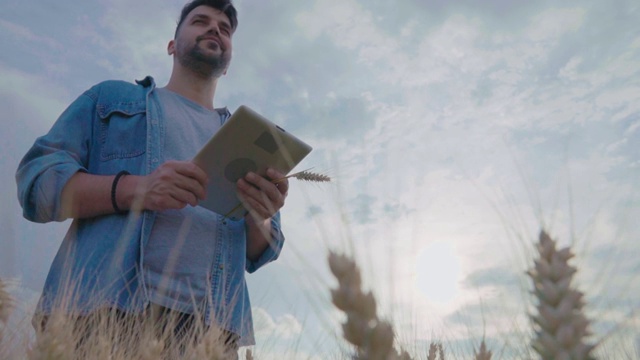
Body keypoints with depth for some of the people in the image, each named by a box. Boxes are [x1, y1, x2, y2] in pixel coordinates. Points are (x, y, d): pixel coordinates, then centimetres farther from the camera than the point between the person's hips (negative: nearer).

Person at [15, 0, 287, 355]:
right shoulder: (112, 96, 14)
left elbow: (258, 255, 16)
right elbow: (35, 179, 3)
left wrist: (260, 217, -8)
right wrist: (132, 189, -15)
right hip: (100, 306, -1)